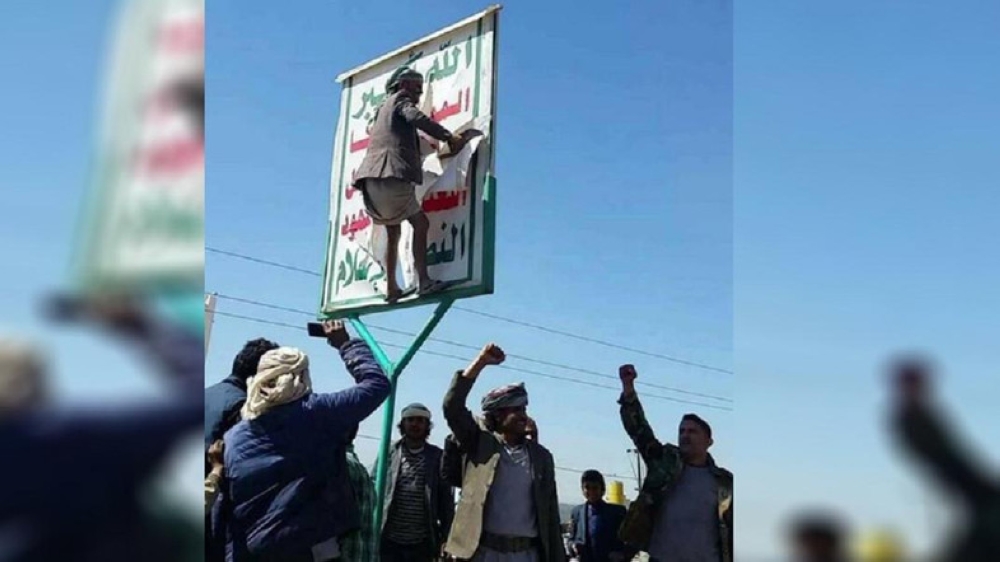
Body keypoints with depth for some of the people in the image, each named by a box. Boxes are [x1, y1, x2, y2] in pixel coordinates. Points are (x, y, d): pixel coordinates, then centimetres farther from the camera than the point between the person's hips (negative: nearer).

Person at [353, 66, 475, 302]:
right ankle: (423, 281, -13)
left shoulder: (383, 110, 34)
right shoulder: (400, 99, 9)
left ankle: (391, 287, 11)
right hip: (391, 176, -8)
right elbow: (416, 118, -11)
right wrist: (449, 137, -10)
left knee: (393, 232, 15)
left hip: (372, 180, 8)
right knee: (420, 223, -3)